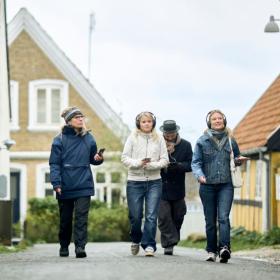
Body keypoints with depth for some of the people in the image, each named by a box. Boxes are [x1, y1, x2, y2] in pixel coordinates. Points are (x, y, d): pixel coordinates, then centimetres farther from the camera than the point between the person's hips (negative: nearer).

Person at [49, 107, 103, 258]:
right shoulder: (60, 139, -3)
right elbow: (54, 163, -5)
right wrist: (56, 183, -15)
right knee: (65, 219, 10)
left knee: (81, 217, -9)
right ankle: (64, 246, 27)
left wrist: (98, 159, -5)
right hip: (65, 187, -1)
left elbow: (92, 159, 19)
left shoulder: (88, 138, 8)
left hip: (84, 186, 1)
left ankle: (80, 247, -12)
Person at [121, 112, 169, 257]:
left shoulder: (159, 138, 6)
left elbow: (164, 160, 3)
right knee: (135, 216, 4)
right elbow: (125, 158, 0)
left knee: (151, 216, -7)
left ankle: (149, 245, -1)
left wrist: (152, 165, -15)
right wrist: (138, 163, -16)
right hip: (135, 181, 0)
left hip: (154, 181, 0)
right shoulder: (132, 137, 3)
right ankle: (136, 240, 29)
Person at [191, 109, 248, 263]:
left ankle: (224, 247, -27)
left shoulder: (230, 140, 9)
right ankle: (212, 251, 14)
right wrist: (200, 175, -19)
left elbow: (236, 158, 22)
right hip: (207, 186, 0)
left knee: (223, 217, -16)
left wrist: (239, 160, -2)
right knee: (210, 220, 6)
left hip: (226, 185, 0)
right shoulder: (202, 141, 3)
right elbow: (195, 162, 0)